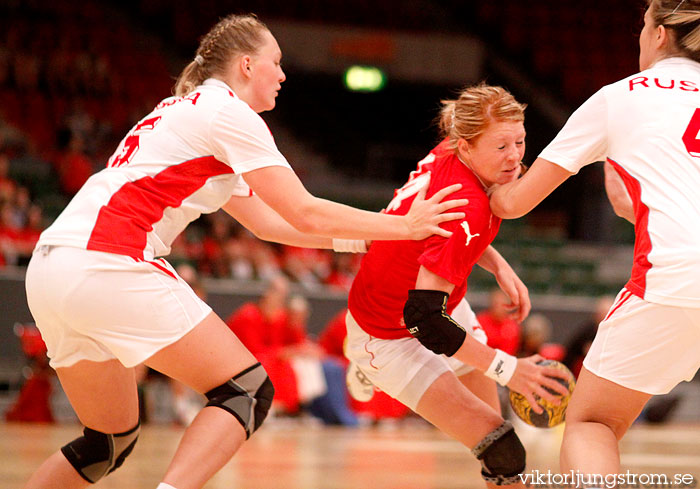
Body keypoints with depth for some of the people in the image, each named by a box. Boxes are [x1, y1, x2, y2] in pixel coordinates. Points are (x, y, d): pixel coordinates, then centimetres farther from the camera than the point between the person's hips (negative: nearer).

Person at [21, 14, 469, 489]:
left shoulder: (183, 111, 27)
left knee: (111, 442, 19)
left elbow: (267, 221, 31)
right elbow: (304, 214, -3)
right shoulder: (228, 112, 0)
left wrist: (363, 240, 29)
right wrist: (403, 226, 7)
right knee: (249, 392, -4)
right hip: (109, 266, -9)